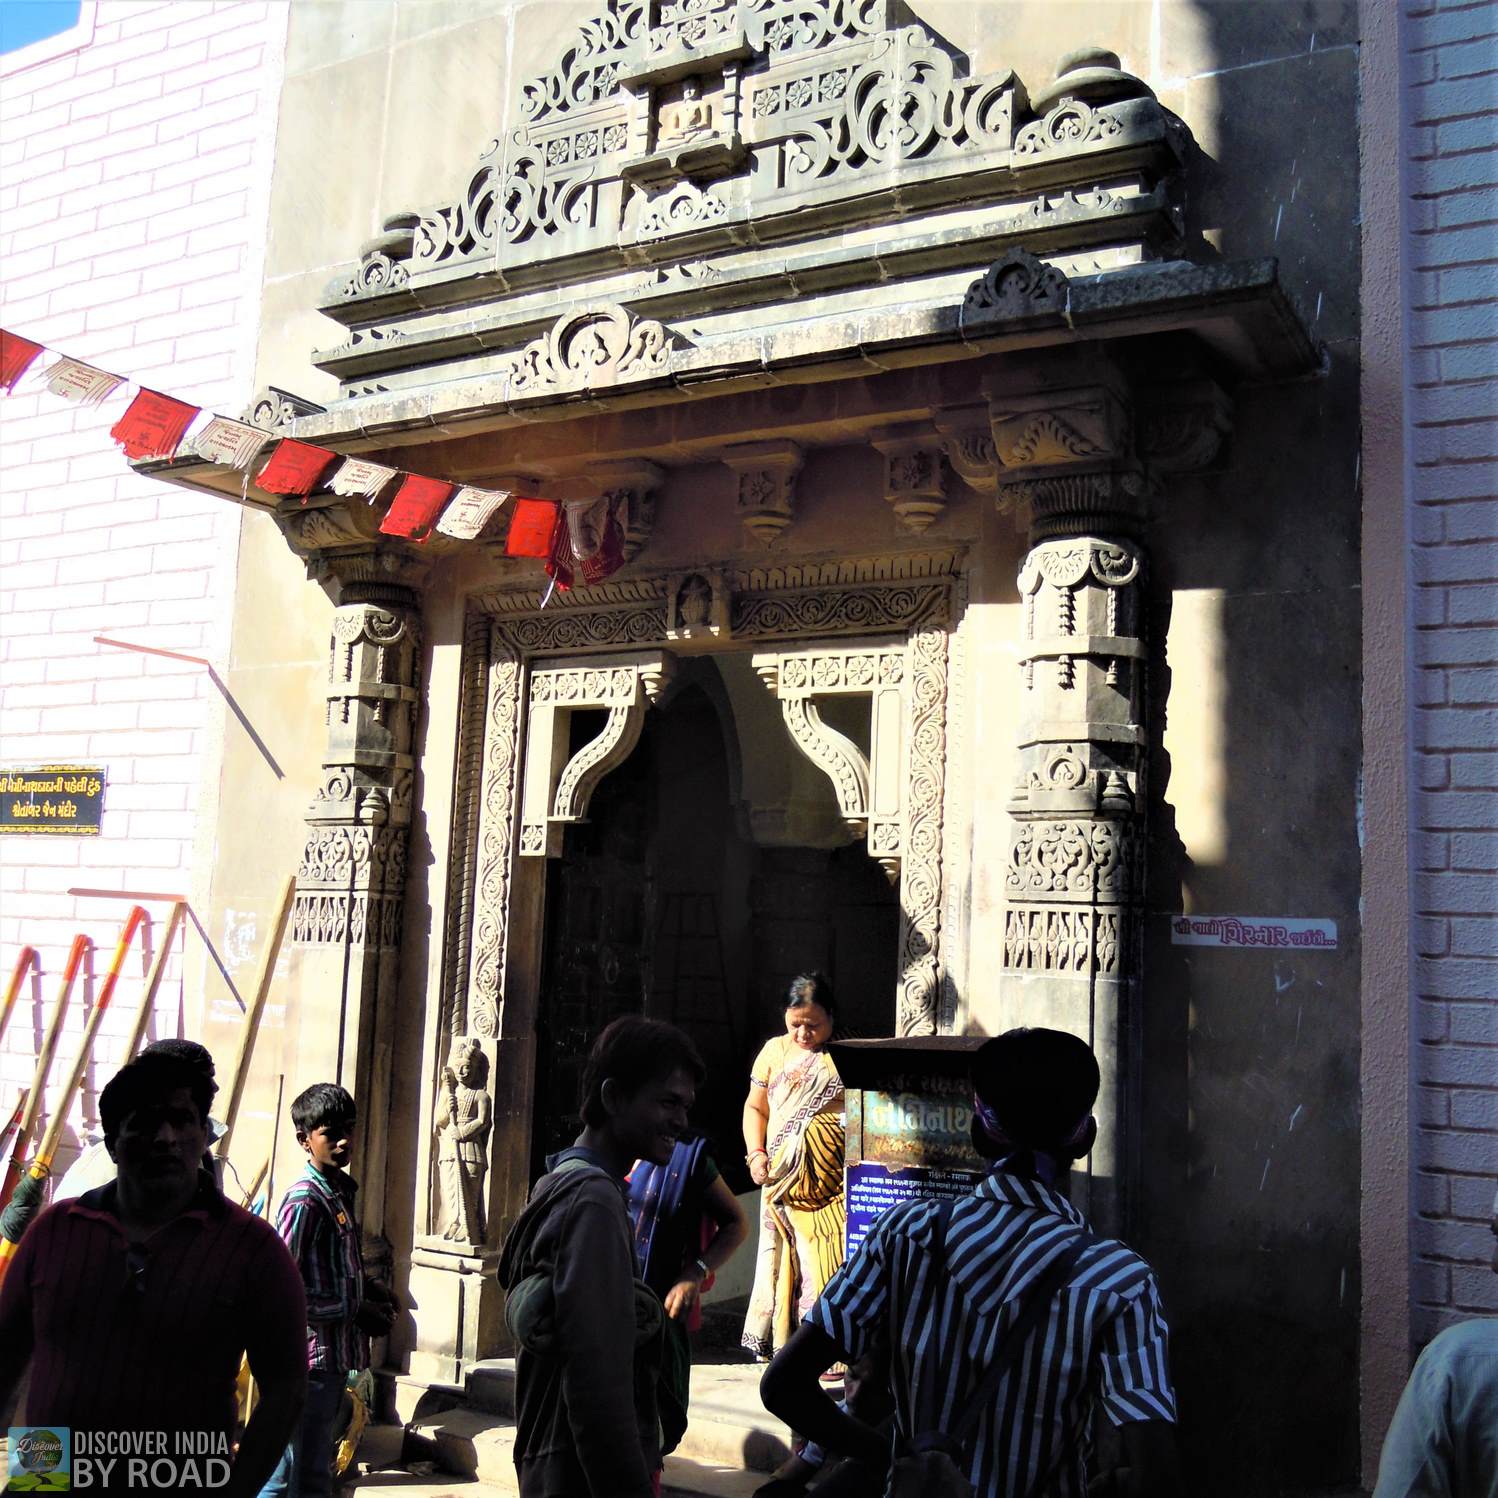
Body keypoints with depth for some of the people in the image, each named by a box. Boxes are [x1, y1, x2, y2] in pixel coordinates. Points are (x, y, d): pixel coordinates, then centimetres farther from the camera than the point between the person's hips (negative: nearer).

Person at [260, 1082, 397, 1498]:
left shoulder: (343, 1189, 9)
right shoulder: (304, 1201, -18)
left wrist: (370, 1289, 4)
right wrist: (356, 1311, -18)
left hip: (335, 1357, 9)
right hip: (310, 1358, -9)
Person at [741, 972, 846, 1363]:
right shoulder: (775, 1051, 10)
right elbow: (755, 1106, 16)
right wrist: (756, 1153, 2)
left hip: (830, 1182, -3)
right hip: (783, 1180, 3)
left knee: (828, 1259, -5)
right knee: (783, 1258, 7)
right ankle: (778, 1340, 17)